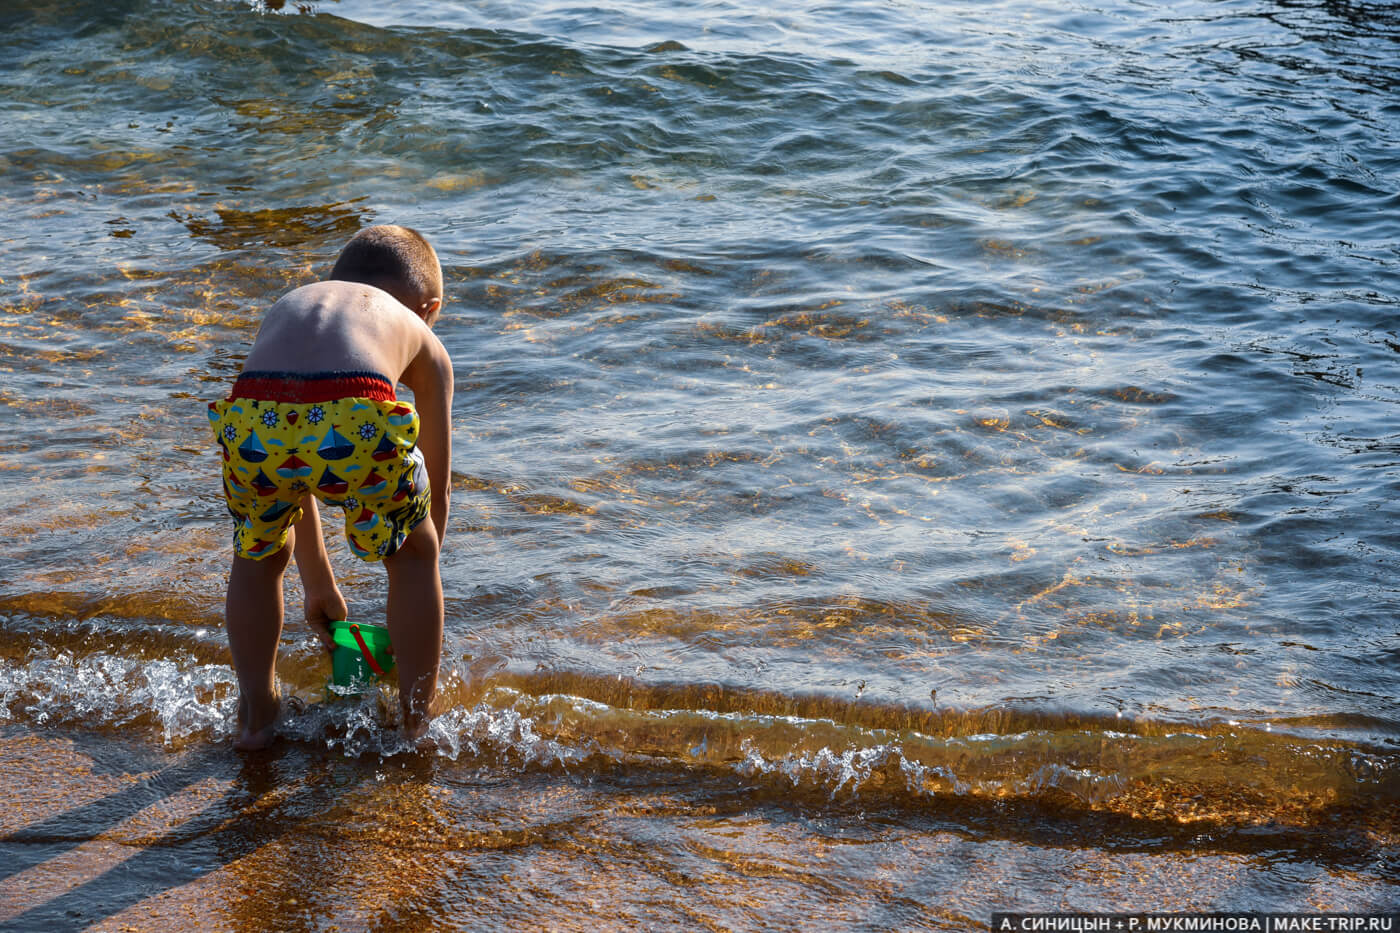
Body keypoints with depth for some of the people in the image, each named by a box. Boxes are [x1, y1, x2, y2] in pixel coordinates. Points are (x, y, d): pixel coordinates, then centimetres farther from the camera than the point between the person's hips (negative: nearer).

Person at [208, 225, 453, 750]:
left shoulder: (289, 306, 42)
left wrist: (318, 585, 57)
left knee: (258, 556, 34)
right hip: (357, 423, -2)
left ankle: (255, 717, 40)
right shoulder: (423, 342, 35)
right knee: (413, 553, 29)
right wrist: (420, 595, 55)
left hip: (254, 424, 2)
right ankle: (418, 722, 35)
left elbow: (292, 465, 47)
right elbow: (436, 488, 40)